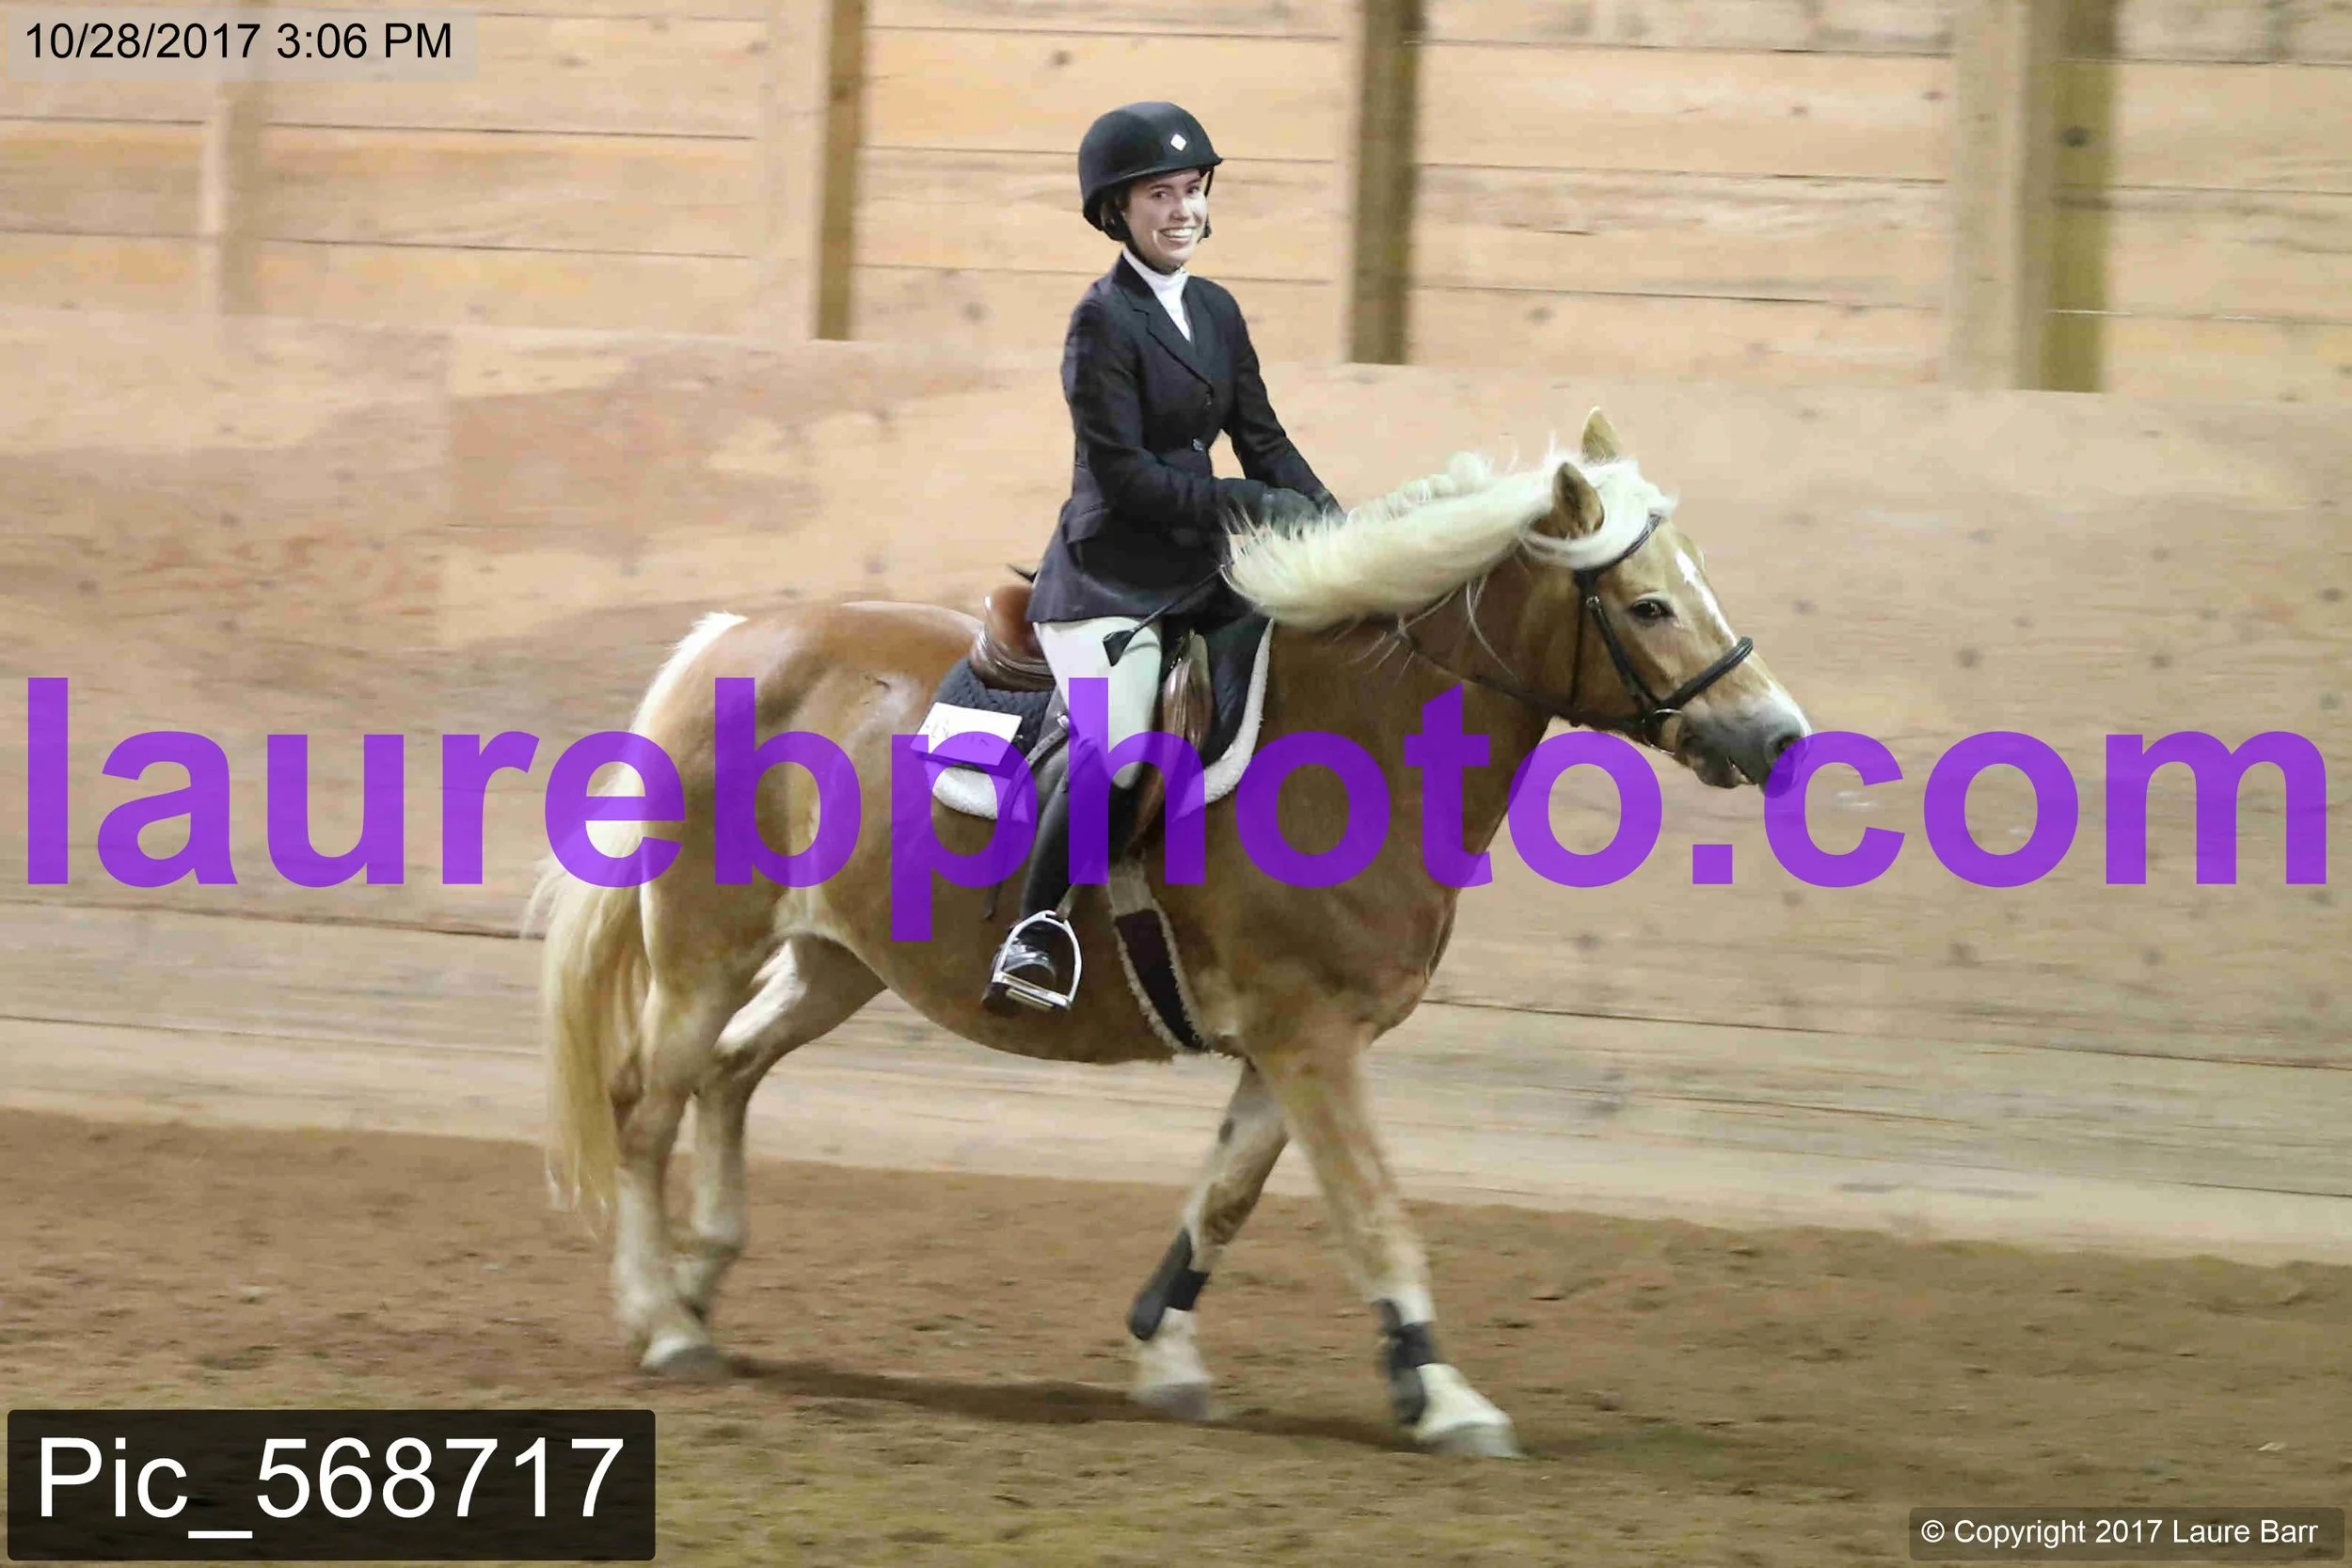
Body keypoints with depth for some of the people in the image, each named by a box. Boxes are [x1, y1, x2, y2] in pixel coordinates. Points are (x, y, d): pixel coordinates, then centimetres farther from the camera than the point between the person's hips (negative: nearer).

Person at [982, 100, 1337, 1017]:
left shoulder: (1216, 312, 13)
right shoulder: (1104, 320, -10)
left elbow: (1264, 443, 15)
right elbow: (1122, 474, -15)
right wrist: (1252, 509, -17)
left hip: (1197, 572, 8)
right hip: (1110, 575, -8)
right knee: (1114, 751, -27)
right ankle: (1037, 935, -18)